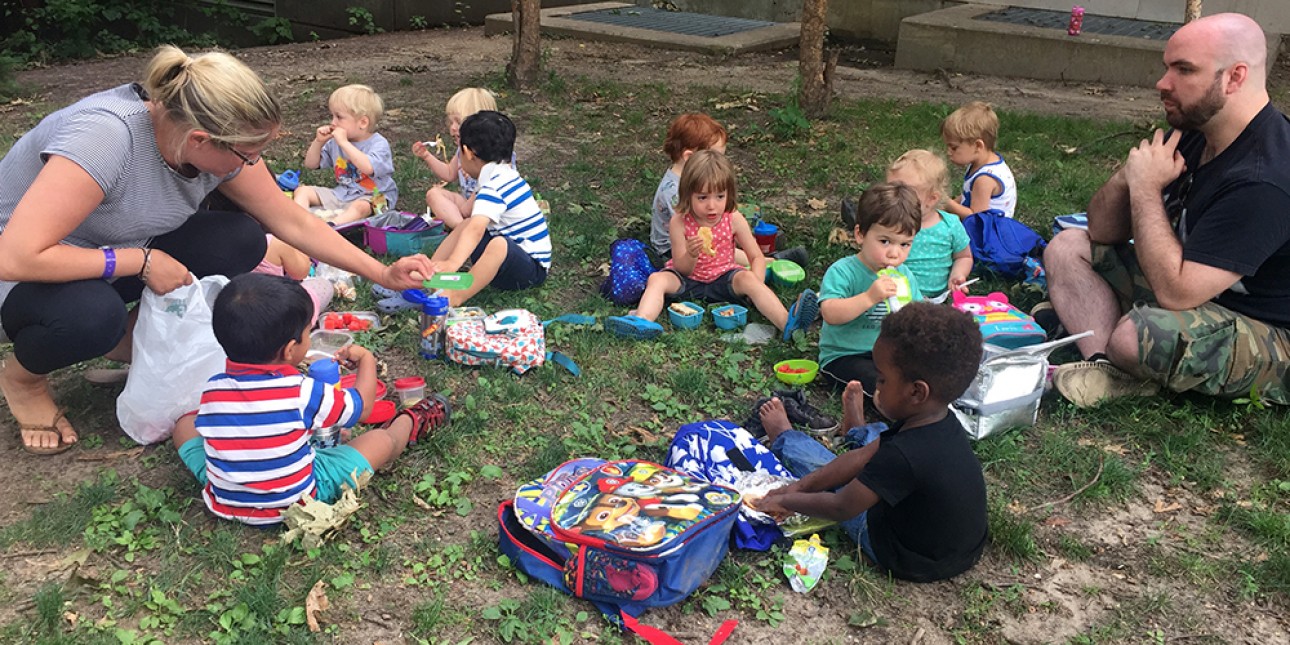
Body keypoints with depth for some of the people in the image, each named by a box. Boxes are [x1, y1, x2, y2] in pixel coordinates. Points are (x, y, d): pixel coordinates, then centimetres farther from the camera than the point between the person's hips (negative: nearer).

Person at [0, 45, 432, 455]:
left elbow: (294, 222, -8)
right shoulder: (106, 135, -38)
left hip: (113, 255, 6)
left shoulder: (218, 144, -17)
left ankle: (129, 335, 6)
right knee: (90, 312, -39)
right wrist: (141, 261, -32)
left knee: (241, 242, -15)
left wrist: (383, 274, -12)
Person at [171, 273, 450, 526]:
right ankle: (410, 423, 41)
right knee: (382, 440, 8)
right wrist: (366, 360, 11)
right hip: (293, 504, -3)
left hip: (222, 503, 4)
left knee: (186, 423, 23)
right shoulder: (303, 392, -23)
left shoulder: (213, 390, -14)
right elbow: (362, 406, -6)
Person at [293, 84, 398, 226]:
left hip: (372, 197, -7)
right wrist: (318, 142, -2)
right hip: (341, 193, 7)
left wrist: (344, 142, -28)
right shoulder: (335, 142, 8)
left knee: (360, 206, -39)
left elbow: (368, 168, -34)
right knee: (302, 190, -4)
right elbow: (311, 164, 16)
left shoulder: (379, 144, -13)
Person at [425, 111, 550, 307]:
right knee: (465, 224, 12)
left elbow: (476, 229, -38)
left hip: (532, 269, -11)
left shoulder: (493, 188, -20)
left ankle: (454, 298, -41)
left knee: (499, 244, -40)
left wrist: (453, 263, -50)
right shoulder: (508, 175, 9)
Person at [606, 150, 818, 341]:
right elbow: (681, 269, -13)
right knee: (657, 278, -26)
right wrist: (691, 255, -37)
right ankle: (642, 321, -52)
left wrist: (755, 286, -25)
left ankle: (787, 322, -45)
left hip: (723, 278, 0)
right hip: (688, 280, 0)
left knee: (747, 279, -29)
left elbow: (757, 257, -5)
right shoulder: (679, 222, -14)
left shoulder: (734, 219, -10)